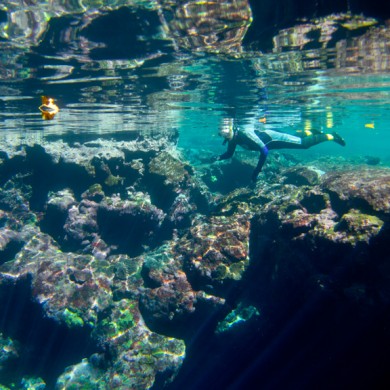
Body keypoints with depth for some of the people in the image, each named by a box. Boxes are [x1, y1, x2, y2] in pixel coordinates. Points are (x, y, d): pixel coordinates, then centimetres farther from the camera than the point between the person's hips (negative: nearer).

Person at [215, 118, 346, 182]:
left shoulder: (245, 134, -39)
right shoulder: (232, 138, -16)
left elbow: (264, 151, -43)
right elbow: (229, 153, 2)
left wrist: (256, 172, -42)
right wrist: (218, 158, -18)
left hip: (272, 138, -7)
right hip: (268, 141, 7)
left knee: (304, 143, 3)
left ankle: (330, 136, 20)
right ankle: (309, 133, 51)